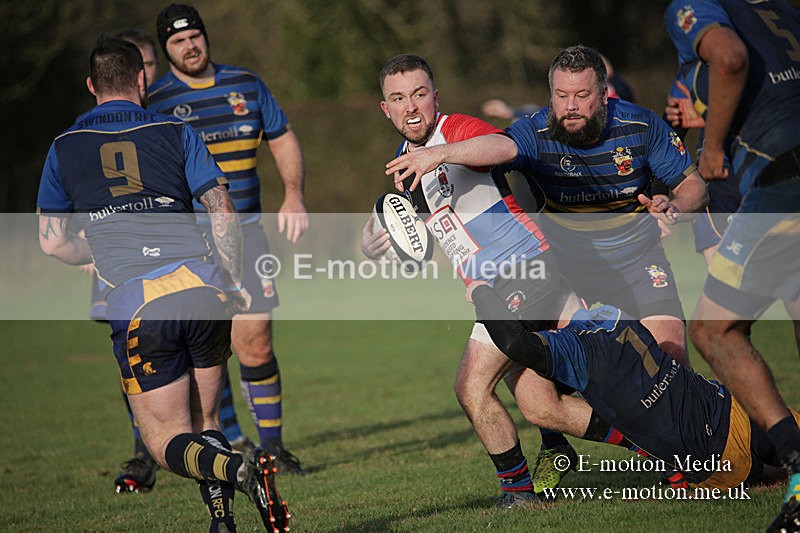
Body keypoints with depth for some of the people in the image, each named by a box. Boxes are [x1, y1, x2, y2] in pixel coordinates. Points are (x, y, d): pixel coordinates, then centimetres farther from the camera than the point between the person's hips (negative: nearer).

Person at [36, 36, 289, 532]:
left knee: (167, 440, 4)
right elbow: (224, 214, 3)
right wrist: (235, 283, 14)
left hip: (135, 305, -2)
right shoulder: (175, 132, 11)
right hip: (201, 286, 2)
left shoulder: (65, 148, 12)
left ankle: (238, 469, -25)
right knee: (204, 423, 19)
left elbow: (52, 241, 16)